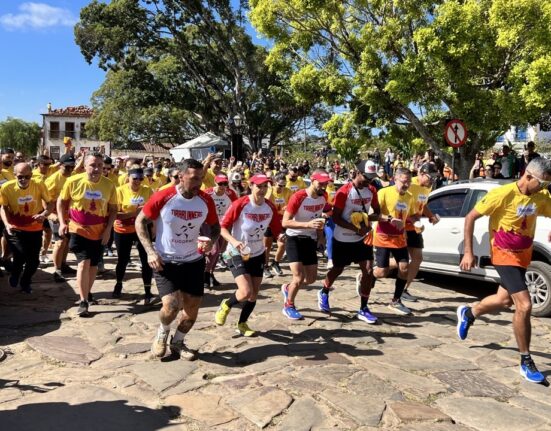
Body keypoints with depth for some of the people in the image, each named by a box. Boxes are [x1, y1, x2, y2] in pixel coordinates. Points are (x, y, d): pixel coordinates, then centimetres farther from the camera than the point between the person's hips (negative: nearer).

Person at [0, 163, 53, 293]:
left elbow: (50, 203, -5)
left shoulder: (39, 185, -16)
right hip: (15, 229, -2)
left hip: (35, 230, 2)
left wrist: (44, 214, -26)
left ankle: (25, 283, 39)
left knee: (33, 261, 7)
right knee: (21, 255, -18)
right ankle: (15, 275, 19)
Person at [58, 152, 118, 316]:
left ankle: (87, 293, 38)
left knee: (93, 265, 14)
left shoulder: (109, 185, -9)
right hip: (79, 229, -2)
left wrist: (108, 229, -8)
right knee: (84, 262, -12)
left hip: (99, 232, 3)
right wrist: (62, 222, -7)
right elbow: (61, 201, 2)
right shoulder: (73, 181, -13)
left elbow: (113, 209, 1)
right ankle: (83, 301, -1)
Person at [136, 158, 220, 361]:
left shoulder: (206, 201, -8)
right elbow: (140, 221, -7)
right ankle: (162, 333, 19)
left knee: (192, 308, 8)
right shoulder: (162, 198, -19)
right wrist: (150, 251, -17)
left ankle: (178, 342, 35)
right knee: (171, 305, -16)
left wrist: (212, 241, -16)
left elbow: (215, 226, 7)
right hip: (165, 261, -4)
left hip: (193, 261, 4)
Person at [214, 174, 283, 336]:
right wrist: (233, 241, -33)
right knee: (246, 292, -19)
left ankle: (242, 324, 34)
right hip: (237, 254, -5)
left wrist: (280, 236, -18)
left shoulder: (270, 207, -5)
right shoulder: (240, 204, -20)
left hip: (258, 254, 6)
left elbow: (276, 229, 4)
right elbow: (223, 227, -16)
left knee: (254, 295, 10)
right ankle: (226, 305, 14)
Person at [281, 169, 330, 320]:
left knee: (311, 278, 9)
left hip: (311, 240, 6)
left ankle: (288, 288, 38)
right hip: (295, 239, -6)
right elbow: (285, 222, -24)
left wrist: (319, 235, 14)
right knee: (299, 277, -11)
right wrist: (308, 224, -33)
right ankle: (288, 306, 15)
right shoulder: (298, 197, -22)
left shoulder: (323, 196, -1)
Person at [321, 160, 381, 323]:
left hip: (362, 239, 4)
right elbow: (336, 218, -18)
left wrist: (367, 218, -16)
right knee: (338, 270, 12)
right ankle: (323, 293, 42)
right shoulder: (344, 192, -18)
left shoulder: (371, 191, -1)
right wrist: (356, 229, -27)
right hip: (343, 239, -4)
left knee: (368, 271, -5)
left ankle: (363, 309, 8)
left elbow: (377, 213, 7)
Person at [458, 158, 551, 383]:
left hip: (523, 255, 7)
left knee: (504, 300, 20)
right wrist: (468, 253, -16)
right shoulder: (503, 194, -22)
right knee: (524, 305, -14)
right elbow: (470, 218, -15)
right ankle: (526, 362, 3)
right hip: (505, 255, -7)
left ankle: (468, 313, 48)